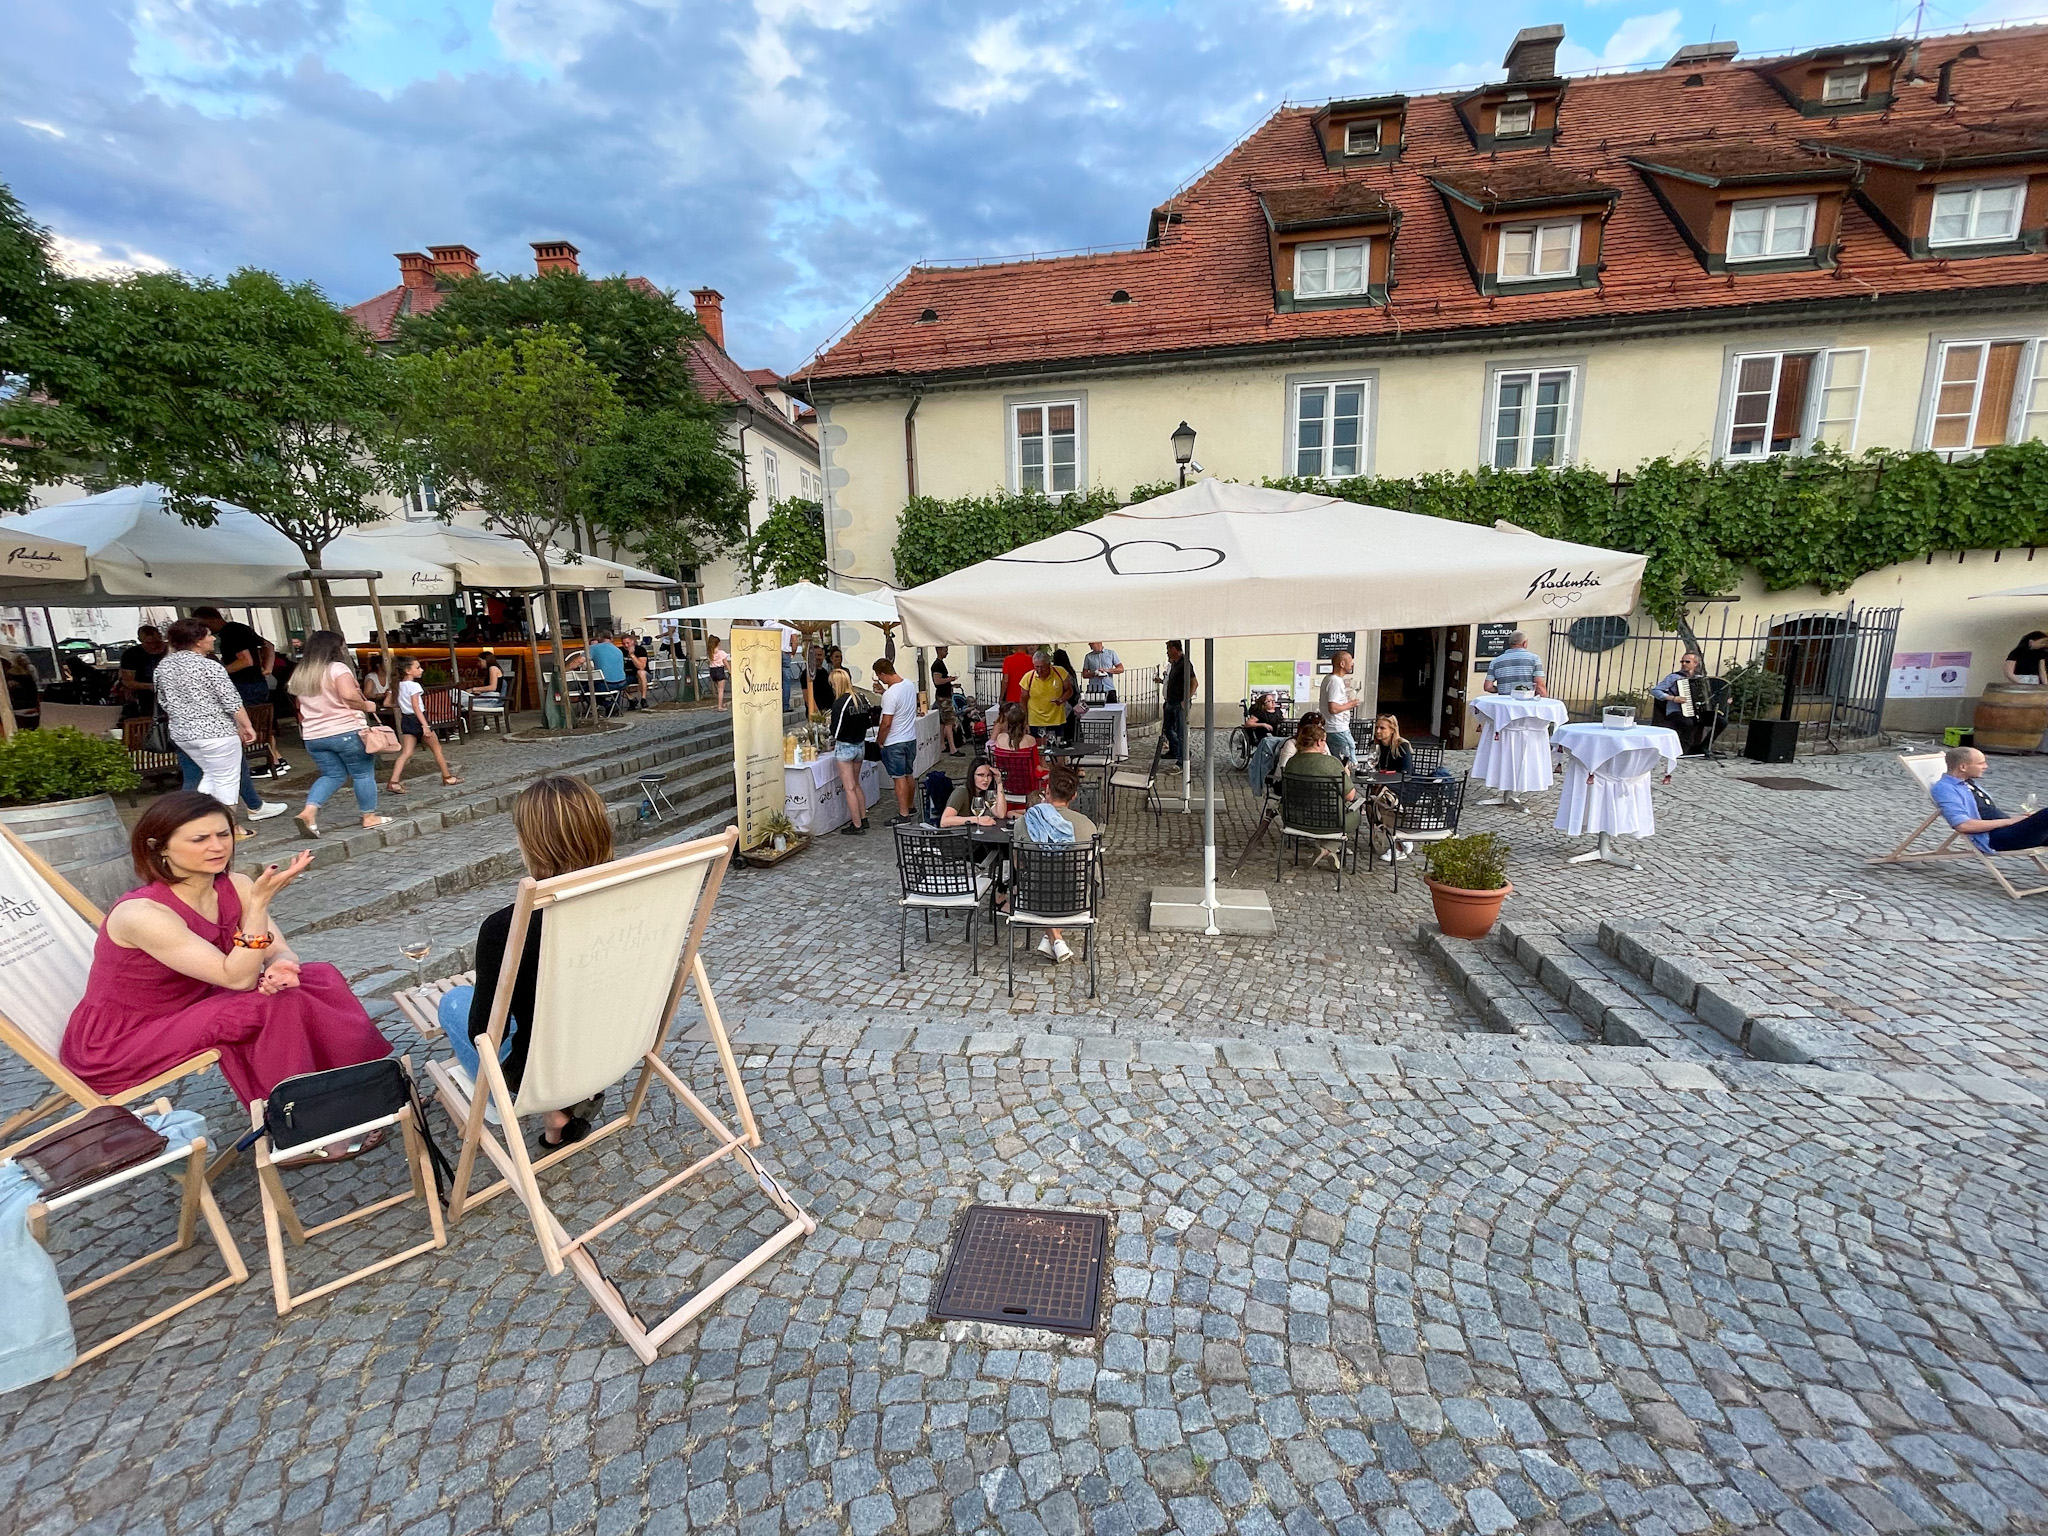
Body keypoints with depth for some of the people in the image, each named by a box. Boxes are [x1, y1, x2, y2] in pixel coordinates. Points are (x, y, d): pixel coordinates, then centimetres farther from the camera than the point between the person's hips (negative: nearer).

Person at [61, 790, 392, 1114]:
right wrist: (260, 901, -41)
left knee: (321, 978, -10)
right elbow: (238, 978, -31)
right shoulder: (142, 913, -27)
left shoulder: (235, 887, -7)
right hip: (115, 1047, -7)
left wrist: (281, 966, -31)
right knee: (278, 1006, -25)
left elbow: (281, 952, -6)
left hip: (184, 1010, 7)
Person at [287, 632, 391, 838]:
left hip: (313, 736, 7)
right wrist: (366, 706, -10)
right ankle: (369, 816, 12)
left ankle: (309, 811, -3)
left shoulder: (300, 673, 13)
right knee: (363, 774, 6)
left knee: (332, 774, 16)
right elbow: (349, 695, -26)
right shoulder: (337, 668, -10)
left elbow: (300, 706, 22)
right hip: (346, 732, -7)